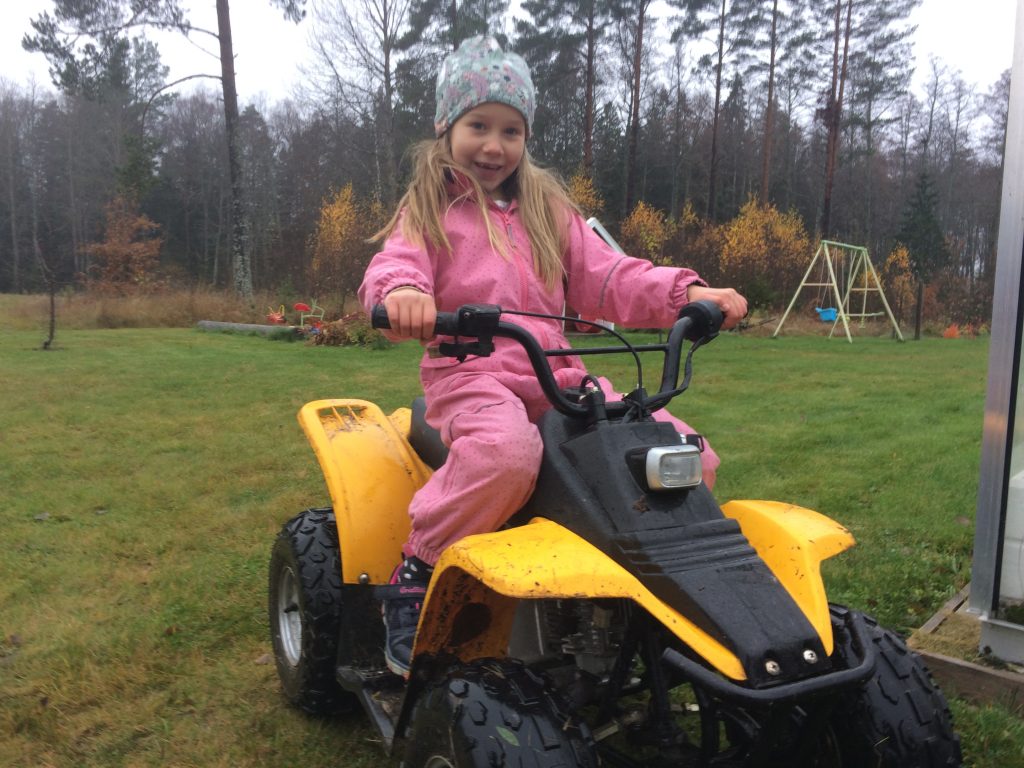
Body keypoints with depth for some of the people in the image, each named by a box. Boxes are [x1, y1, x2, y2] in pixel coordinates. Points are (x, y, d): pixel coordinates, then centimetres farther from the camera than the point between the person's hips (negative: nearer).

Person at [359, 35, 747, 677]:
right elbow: (393, 267, -10)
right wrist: (400, 292, -36)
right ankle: (417, 574, -18)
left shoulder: (548, 212, 22)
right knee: (507, 452, -40)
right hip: (468, 375, -4)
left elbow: (607, 277, 13)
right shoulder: (429, 212, 9)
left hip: (557, 377, 5)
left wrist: (685, 293, -4)